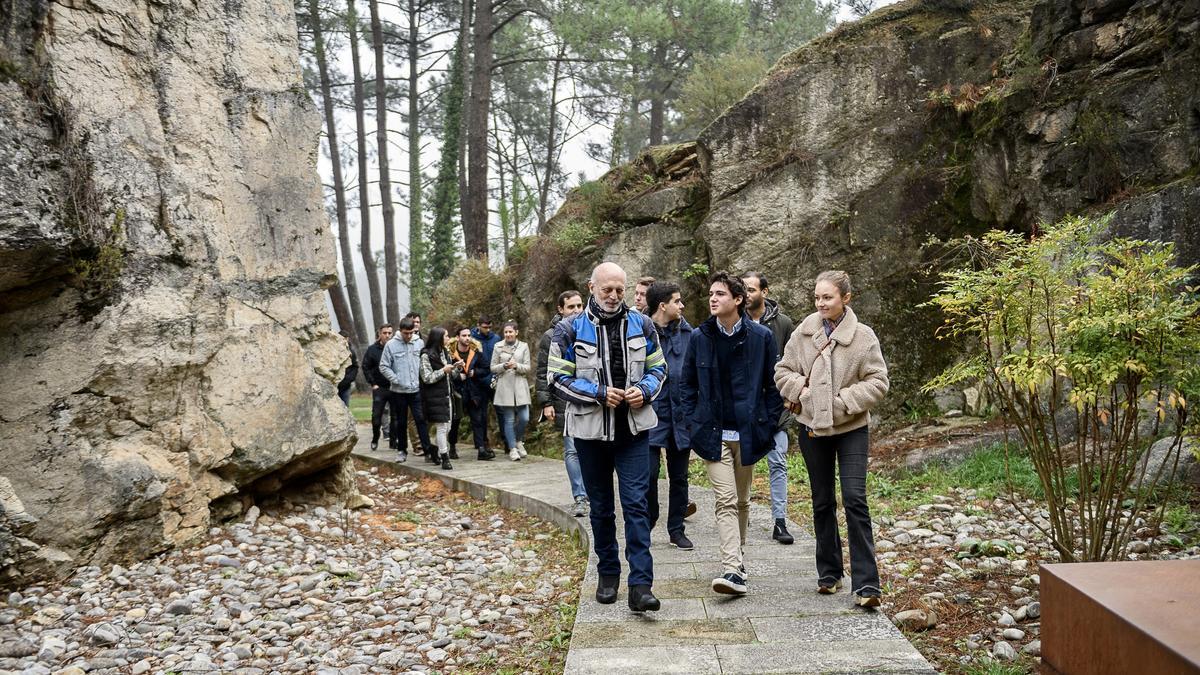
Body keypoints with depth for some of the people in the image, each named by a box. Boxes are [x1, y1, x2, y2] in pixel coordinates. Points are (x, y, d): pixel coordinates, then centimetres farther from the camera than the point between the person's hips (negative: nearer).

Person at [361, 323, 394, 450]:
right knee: (376, 415, 1)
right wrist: (373, 384, -2)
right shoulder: (372, 349, 1)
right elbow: (365, 367, 4)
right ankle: (375, 439, 18)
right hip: (379, 388, 0)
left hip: (394, 387, 0)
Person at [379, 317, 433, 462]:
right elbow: (384, 366, -2)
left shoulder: (419, 343, 2)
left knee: (421, 419, -5)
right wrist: (396, 380, -9)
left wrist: (423, 379, -2)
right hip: (398, 391, 0)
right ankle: (402, 451, 21)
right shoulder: (391, 345, -4)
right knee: (401, 422, 10)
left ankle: (427, 449, -4)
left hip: (416, 390, 0)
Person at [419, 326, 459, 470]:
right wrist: (443, 370, -15)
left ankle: (435, 453, 22)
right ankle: (444, 458, -5)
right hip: (435, 397, -8)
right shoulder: (426, 355, -9)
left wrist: (457, 369, 2)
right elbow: (427, 378, -13)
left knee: (447, 428, 9)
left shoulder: (445, 353, 15)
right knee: (441, 427, -8)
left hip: (448, 395, 8)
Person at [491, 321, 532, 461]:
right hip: (504, 386, -1)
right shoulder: (498, 347, 6)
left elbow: (527, 368, 5)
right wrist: (504, 366, -11)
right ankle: (512, 448, 11)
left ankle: (518, 441, 23)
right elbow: (493, 368, 7)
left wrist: (517, 366, -14)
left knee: (524, 418, -4)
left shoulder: (524, 346, 7)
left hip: (520, 386, 1)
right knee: (509, 419, 0)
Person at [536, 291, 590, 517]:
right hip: (566, 403, -2)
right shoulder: (551, 337, 2)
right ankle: (580, 498, 1)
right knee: (572, 450, -3)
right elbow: (543, 373, 2)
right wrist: (546, 403, -5)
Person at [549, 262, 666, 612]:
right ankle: (608, 575, 27)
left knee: (636, 504, -6)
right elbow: (558, 377, -5)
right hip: (591, 430, 0)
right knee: (601, 507, 12)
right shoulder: (570, 330, -4)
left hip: (634, 429, 1)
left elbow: (658, 367, 12)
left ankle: (641, 584, -5)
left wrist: (644, 390, -9)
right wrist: (599, 393, -16)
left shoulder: (641, 325, 4)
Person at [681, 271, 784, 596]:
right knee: (725, 501, -9)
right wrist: (695, 421, 2)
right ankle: (734, 571, -14)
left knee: (742, 500, 15)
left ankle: (736, 554, 35)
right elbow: (687, 383, 9)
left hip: (747, 432, 1)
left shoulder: (761, 336, -3)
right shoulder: (700, 337, 0)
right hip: (713, 434, 0)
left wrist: (768, 424, -2)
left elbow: (773, 385, 3)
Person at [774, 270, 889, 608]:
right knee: (822, 501, 13)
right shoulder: (803, 332, -1)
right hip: (812, 427, 3)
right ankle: (829, 572, 27)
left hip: (850, 428, -3)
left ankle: (866, 583, -5)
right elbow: (783, 370, 7)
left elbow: (878, 381, -8)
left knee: (855, 500, -10)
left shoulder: (863, 336, -9)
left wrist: (845, 401, -17)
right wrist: (799, 390, -10)